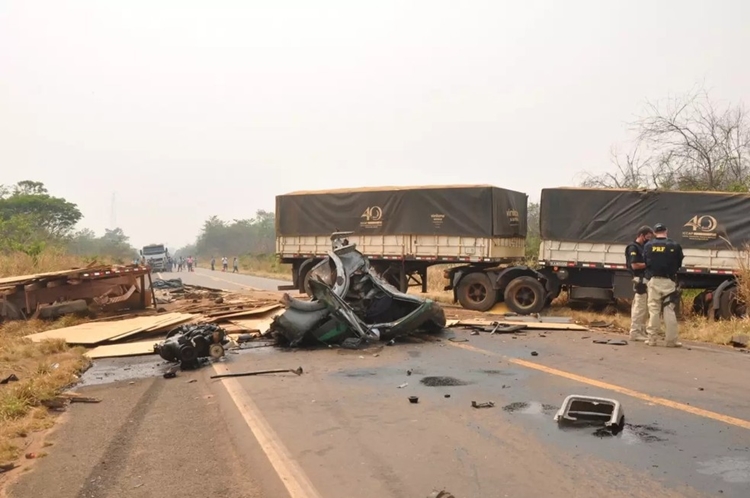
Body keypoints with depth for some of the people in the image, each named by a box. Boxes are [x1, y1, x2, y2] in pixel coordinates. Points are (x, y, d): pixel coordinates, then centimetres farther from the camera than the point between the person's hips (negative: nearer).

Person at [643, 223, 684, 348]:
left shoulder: (648, 245, -3)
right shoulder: (674, 246, -4)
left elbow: (645, 262, 2)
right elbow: (679, 264, 4)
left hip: (654, 281, 0)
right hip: (669, 281, 0)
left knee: (653, 310, 7)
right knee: (669, 311, 3)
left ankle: (652, 339, 9)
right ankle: (671, 340, 5)